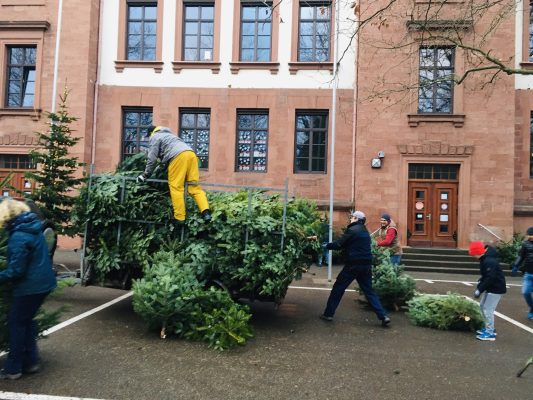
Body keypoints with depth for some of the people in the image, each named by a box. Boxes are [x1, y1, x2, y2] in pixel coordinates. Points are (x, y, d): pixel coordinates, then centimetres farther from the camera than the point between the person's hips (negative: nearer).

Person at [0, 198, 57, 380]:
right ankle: (30, 361, 27)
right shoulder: (34, 228, 6)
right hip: (43, 282, 9)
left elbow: (16, 270, -19)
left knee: (16, 323, 6)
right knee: (26, 320, 20)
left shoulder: (18, 237, -22)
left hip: (30, 286, -9)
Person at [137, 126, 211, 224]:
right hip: (190, 153, 7)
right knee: (194, 186, 2)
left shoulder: (155, 137, 18)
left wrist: (146, 174, 17)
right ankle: (206, 212, -15)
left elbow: (152, 158, 10)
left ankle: (180, 218, -7)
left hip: (178, 156, -7)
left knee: (176, 187, -3)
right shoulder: (169, 134, 42)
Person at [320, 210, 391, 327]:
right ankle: (383, 316, 4)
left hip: (353, 265, -7)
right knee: (369, 291, 13)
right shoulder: (365, 231, 17)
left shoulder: (352, 230, -9)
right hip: (366, 265, 7)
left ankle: (328, 314, 8)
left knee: (338, 288, 4)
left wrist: (326, 245, 5)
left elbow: (339, 244, -10)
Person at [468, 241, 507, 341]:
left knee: (488, 309, -7)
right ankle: (489, 328, 28)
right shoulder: (485, 258, 6)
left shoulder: (489, 261, -27)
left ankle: (490, 333, 2)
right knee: (483, 306, 17)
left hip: (496, 288, -11)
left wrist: (479, 290, -26)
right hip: (490, 287, 11)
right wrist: (480, 281, 5)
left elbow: (490, 278, -29)